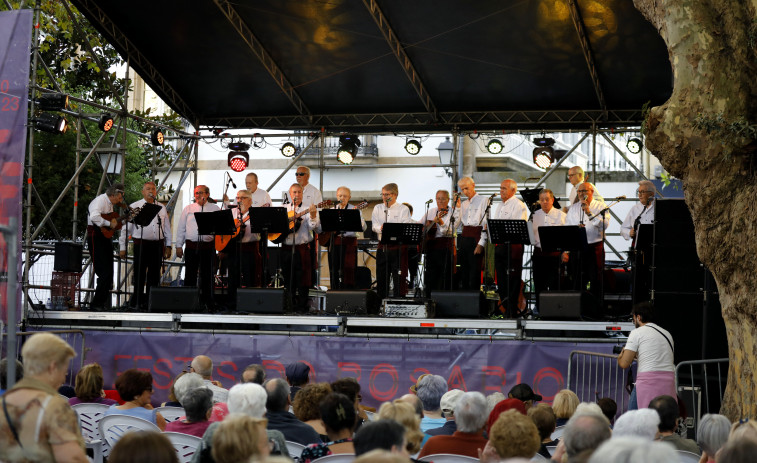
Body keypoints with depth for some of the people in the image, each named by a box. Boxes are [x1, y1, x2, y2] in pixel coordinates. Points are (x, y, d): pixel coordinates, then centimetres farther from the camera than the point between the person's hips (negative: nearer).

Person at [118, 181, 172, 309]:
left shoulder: (161, 208, 14)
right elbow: (125, 228, 3)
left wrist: (168, 246, 11)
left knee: (154, 275, 5)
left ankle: (150, 301, 12)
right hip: (141, 244, -3)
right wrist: (122, 247, 0)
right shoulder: (134, 207, 4)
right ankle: (137, 302, 2)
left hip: (157, 244, 3)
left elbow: (167, 228, 18)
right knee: (139, 275, -4)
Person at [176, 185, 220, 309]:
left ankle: (207, 302, 8)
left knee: (207, 275, 2)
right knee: (190, 274, 5)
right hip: (191, 246, 1)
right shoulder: (188, 209, 12)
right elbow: (181, 228, 11)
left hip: (208, 246, -1)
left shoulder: (215, 209, 8)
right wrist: (179, 246, 6)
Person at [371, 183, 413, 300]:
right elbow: (374, 226, 2)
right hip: (383, 246, 4)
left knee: (399, 277, -5)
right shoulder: (378, 208, 13)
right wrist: (381, 228, -21)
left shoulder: (403, 209, 1)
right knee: (381, 277, 9)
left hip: (399, 247, -4)